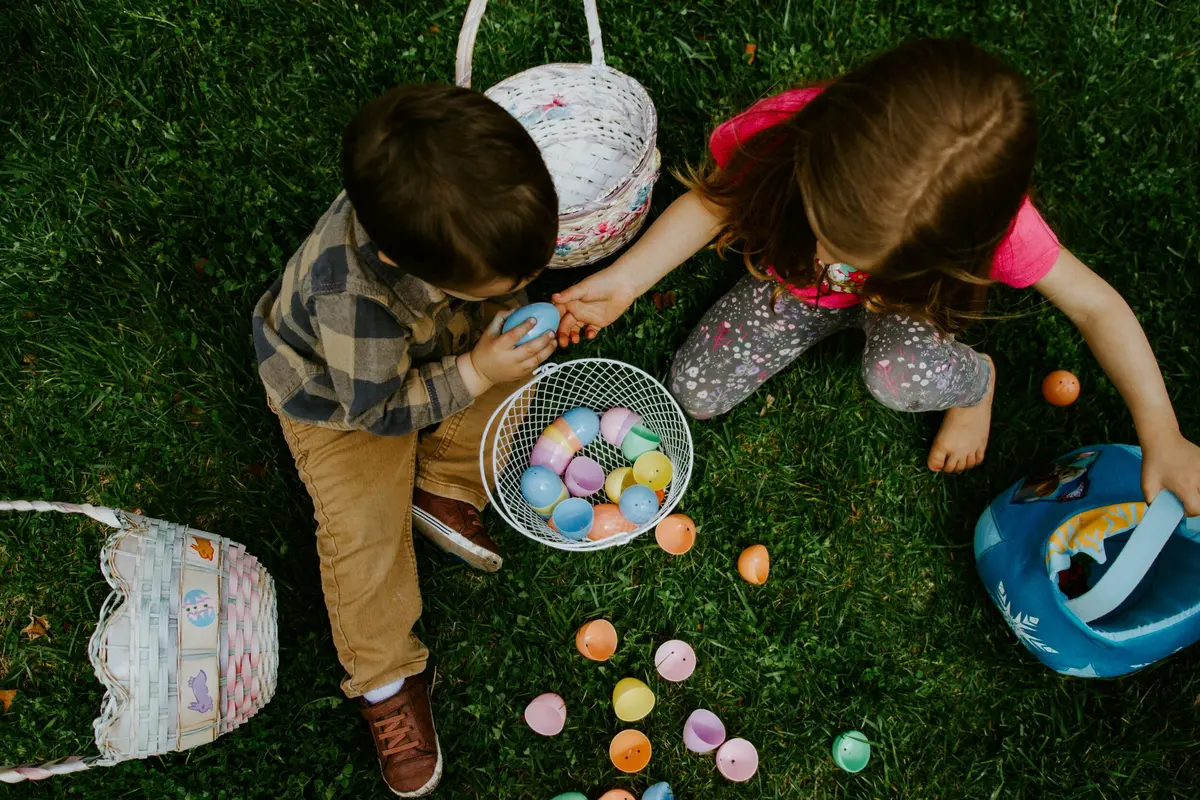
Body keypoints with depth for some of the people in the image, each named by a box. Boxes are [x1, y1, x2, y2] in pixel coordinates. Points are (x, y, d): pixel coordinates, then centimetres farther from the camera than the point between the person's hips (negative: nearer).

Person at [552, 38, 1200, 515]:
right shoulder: (779, 134, -38)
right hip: (791, 283, 3)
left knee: (901, 377, -35)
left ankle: (976, 378, 5)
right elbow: (713, 200, -15)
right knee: (694, 392, -5)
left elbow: (1096, 307, -24)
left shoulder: (986, 213, -39)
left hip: (901, 298, -2)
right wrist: (624, 280, -25)